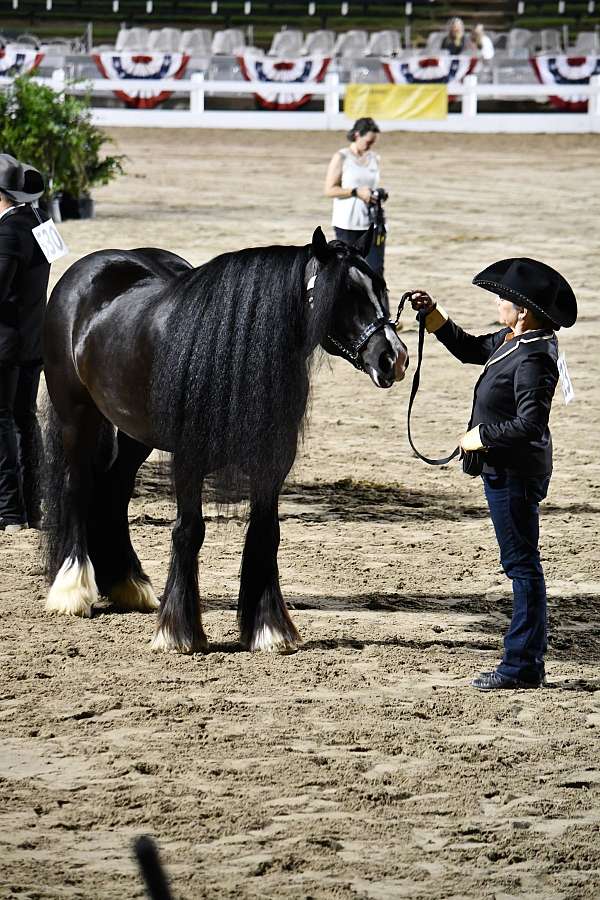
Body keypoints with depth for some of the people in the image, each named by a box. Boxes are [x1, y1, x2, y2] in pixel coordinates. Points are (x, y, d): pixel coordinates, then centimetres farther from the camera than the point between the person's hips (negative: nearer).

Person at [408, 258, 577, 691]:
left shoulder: (533, 359, -24)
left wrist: (481, 436, -18)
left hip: (516, 474, -11)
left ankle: (523, 666, 0)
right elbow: (470, 349, 24)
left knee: (522, 564, -5)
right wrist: (433, 315, 15)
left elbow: (530, 424, -29)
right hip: (505, 470, 11)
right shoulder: (510, 341, 7)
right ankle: (526, 660, 22)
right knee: (521, 563, 15)